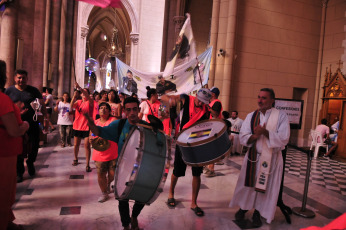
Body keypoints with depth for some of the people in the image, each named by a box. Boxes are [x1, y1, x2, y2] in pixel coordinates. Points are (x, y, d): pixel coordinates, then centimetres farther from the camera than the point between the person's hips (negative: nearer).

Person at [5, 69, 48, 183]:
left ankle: (30, 162, 34)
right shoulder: (9, 91, 3)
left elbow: (42, 105, 4)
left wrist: (46, 119, -1)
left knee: (35, 145, 3)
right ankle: (19, 172, 22)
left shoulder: (33, 90, 2)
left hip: (32, 123, 0)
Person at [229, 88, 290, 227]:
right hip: (253, 156, 2)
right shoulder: (251, 116, 2)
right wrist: (255, 136, -23)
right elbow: (242, 137, -3)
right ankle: (243, 207, 35)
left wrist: (265, 132, -26)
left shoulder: (281, 116, -7)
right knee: (248, 184, 11)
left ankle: (258, 212, 29)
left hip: (272, 158, -2)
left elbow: (284, 139, -14)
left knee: (265, 186, 7)